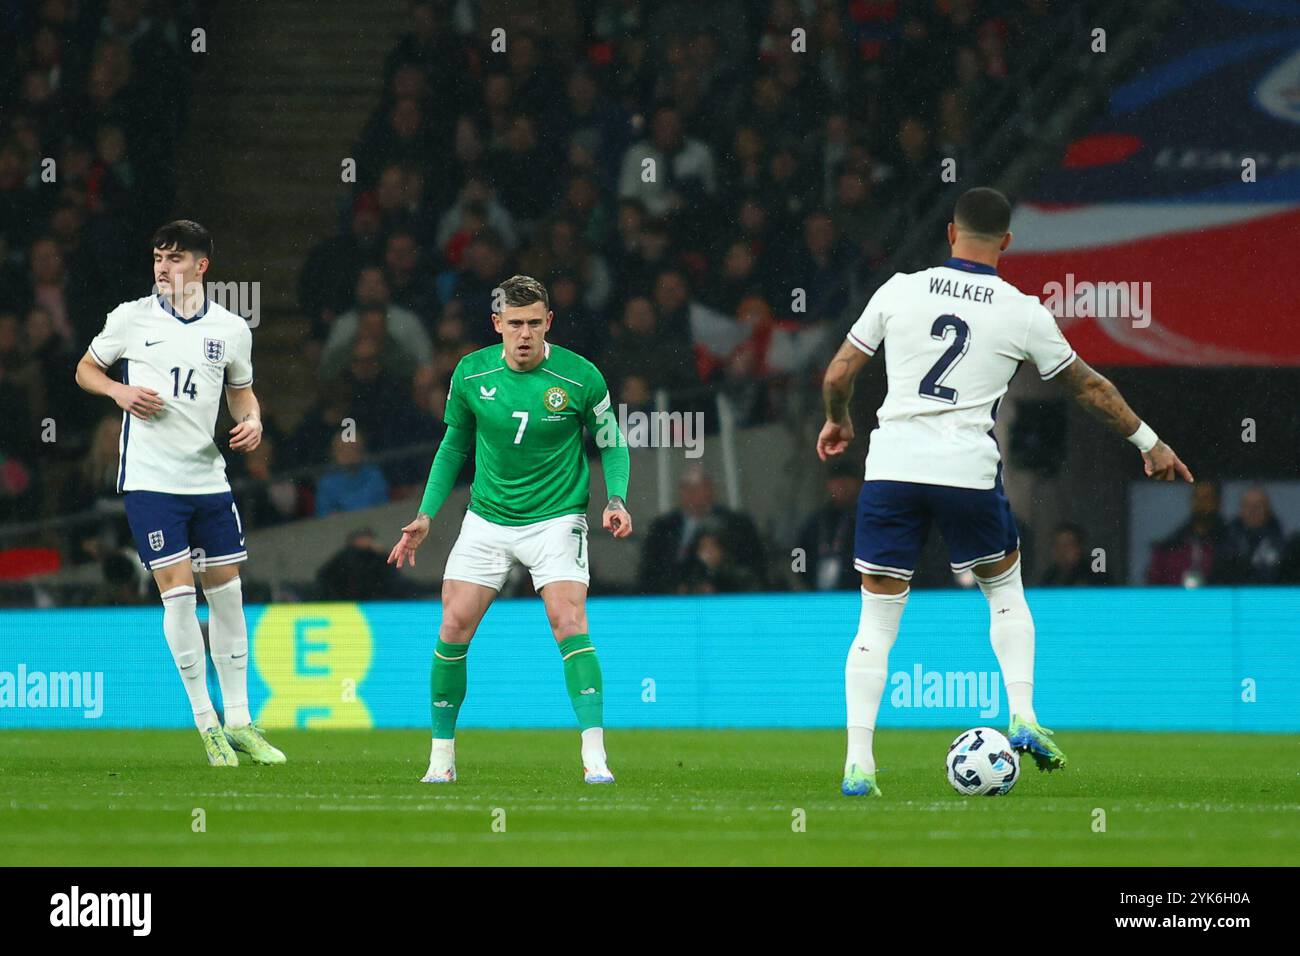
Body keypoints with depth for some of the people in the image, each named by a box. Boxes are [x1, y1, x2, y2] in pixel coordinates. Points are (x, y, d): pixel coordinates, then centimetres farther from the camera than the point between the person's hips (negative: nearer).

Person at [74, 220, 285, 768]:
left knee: (227, 592, 5)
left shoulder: (231, 330, 5)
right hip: (150, 477, -3)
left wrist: (252, 420, -2)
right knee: (178, 590, -9)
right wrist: (119, 391, -10)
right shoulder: (131, 317, -1)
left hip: (208, 476, 3)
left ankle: (239, 722, 16)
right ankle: (207, 726, 0)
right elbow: (86, 369, 11)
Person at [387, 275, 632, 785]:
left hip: (556, 518, -3)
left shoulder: (581, 377, -11)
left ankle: (594, 756, -22)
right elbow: (454, 445, 11)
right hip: (487, 519, 3)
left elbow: (611, 444, 3)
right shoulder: (470, 374, -4)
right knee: (454, 627, -6)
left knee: (569, 622, -20)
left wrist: (616, 500, -13)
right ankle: (441, 753, 10)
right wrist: (426, 515, 6)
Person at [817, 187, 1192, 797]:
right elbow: (1089, 388, 14)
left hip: (891, 468, 1)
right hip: (968, 472, -1)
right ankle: (1023, 718, 10)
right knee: (1005, 591, 24)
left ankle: (858, 764, -2)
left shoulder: (900, 290, 4)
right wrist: (1149, 443, 27)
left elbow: (838, 373, 10)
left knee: (877, 622, 6)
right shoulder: (1023, 313, 3)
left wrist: (837, 423, 32)